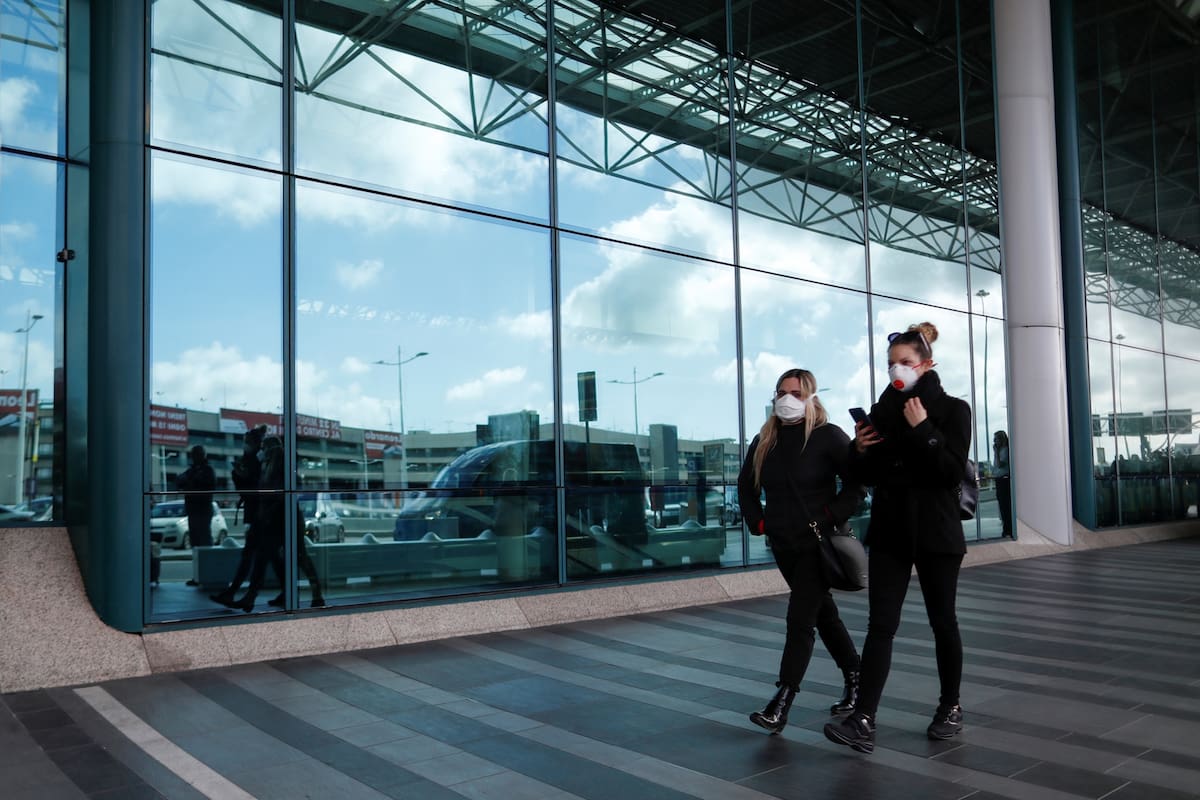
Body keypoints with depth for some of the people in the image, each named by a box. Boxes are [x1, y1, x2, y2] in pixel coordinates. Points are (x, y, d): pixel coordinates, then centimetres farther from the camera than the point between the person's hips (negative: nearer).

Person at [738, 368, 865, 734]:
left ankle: (781, 704, -8)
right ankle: (855, 674, 35)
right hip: (783, 545, 6)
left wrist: (830, 517, -17)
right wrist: (757, 521, 10)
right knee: (822, 612, 17)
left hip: (818, 544, -6)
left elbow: (856, 484, -13)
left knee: (800, 620, -10)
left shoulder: (828, 437, -9)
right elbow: (745, 485, 20)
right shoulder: (764, 441, 7)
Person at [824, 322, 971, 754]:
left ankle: (951, 707, 28)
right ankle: (863, 720, -8)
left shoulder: (951, 409, -3)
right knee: (880, 624, -4)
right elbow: (867, 476, 13)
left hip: (935, 532, -3)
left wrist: (923, 431, -20)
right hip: (889, 532, 3)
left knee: (942, 621, 10)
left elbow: (953, 472, -14)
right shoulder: (882, 410, 8)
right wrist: (859, 450, -7)